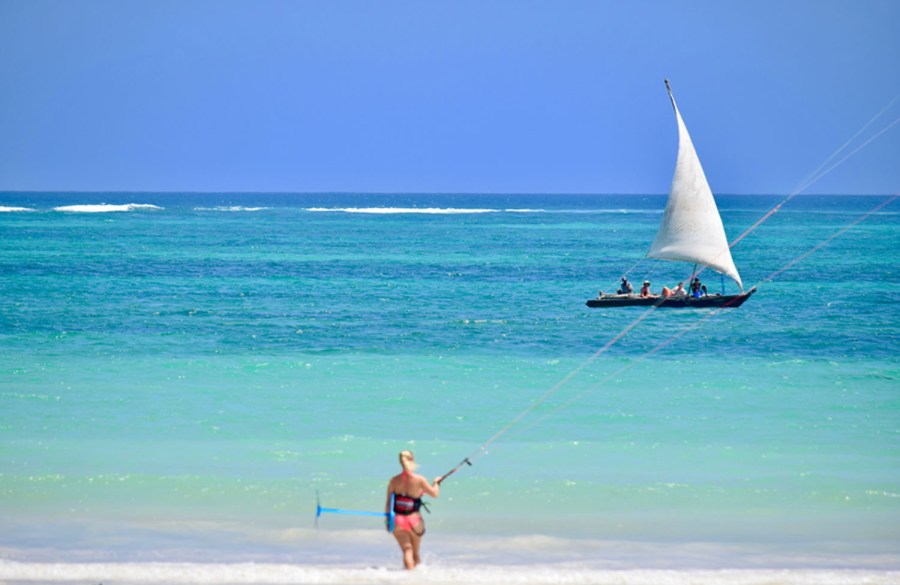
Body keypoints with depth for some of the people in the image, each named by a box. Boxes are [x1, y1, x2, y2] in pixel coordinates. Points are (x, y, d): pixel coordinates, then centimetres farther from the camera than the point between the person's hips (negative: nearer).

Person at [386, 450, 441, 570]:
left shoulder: (394, 481, -1)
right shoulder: (419, 479, -9)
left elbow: (388, 502, 2)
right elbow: (435, 494, -2)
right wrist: (436, 483, 18)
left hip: (398, 520, 1)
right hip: (414, 519, -1)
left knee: (407, 550, -2)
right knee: (415, 553, 15)